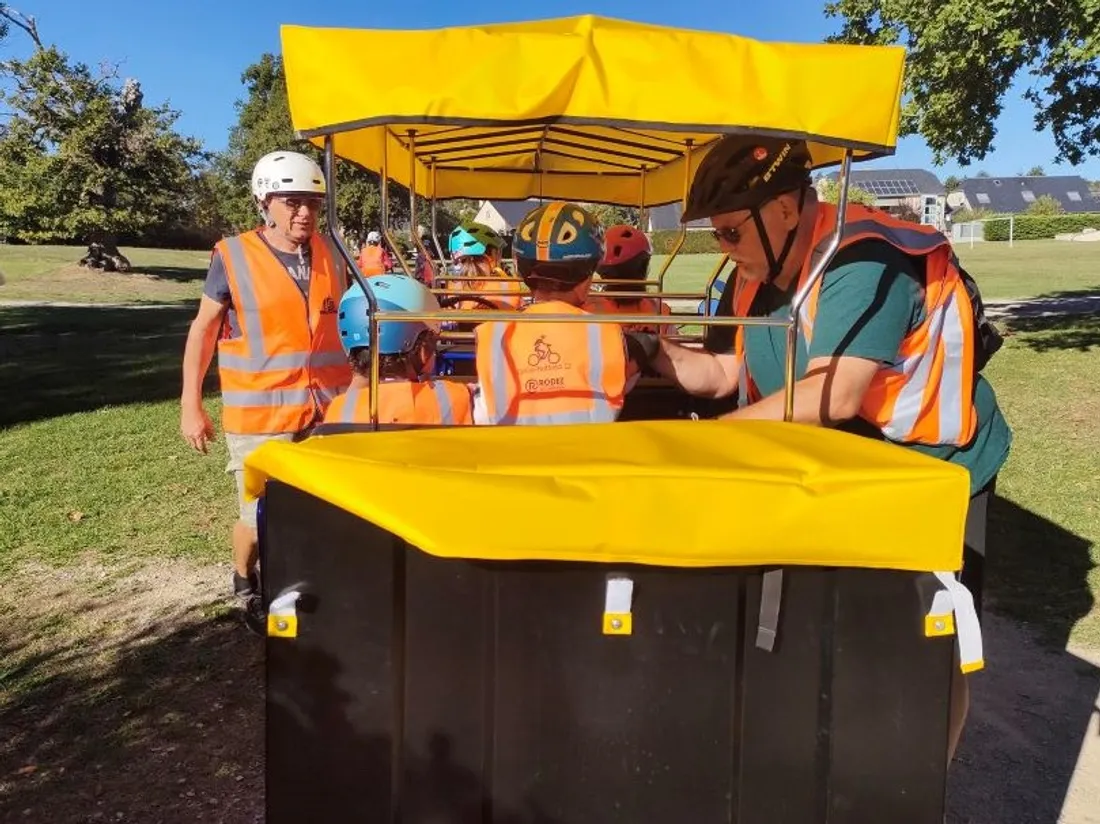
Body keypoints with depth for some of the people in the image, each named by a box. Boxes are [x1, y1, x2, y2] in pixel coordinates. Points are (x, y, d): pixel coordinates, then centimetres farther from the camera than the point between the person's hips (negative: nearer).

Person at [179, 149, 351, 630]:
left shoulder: (329, 257, 6)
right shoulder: (233, 258, -6)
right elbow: (202, 331, 0)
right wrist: (191, 406, -4)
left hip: (327, 412, 4)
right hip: (259, 416, -3)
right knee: (262, 518, 4)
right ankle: (244, 581, 35)